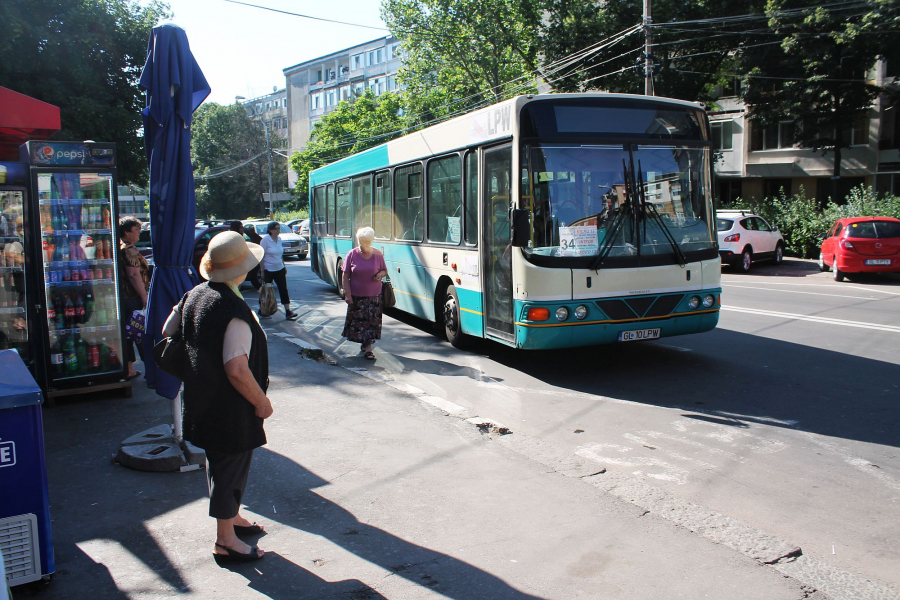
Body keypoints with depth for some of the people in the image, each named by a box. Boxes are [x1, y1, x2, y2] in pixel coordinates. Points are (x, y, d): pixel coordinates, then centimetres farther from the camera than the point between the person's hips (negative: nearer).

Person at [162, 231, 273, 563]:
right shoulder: (235, 312, -27)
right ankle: (226, 540, 19)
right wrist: (262, 402, -17)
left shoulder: (193, 295, 0)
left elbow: (168, 333, 13)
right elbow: (237, 370, -30)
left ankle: (231, 516, 43)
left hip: (202, 398, 9)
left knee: (220, 461, 24)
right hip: (229, 407, -9)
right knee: (231, 464, 5)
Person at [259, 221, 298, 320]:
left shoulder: (279, 239, 7)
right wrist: (262, 271, -16)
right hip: (268, 270, -6)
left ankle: (288, 311, 0)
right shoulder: (265, 239, -12)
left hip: (279, 269, 6)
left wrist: (284, 266, 16)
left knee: (283, 289, 0)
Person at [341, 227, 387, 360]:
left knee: (372, 321, -1)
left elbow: (384, 270, 14)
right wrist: (347, 294, -9)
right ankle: (364, 343, 28)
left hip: (374, 296, 0)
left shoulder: (377, 255, 0)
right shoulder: (352, 255, -3)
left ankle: (368, 348, 4)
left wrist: (380, 274, -11)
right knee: (357, 321, 7)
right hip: (356, 296, 0)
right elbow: (345, 276, -2)